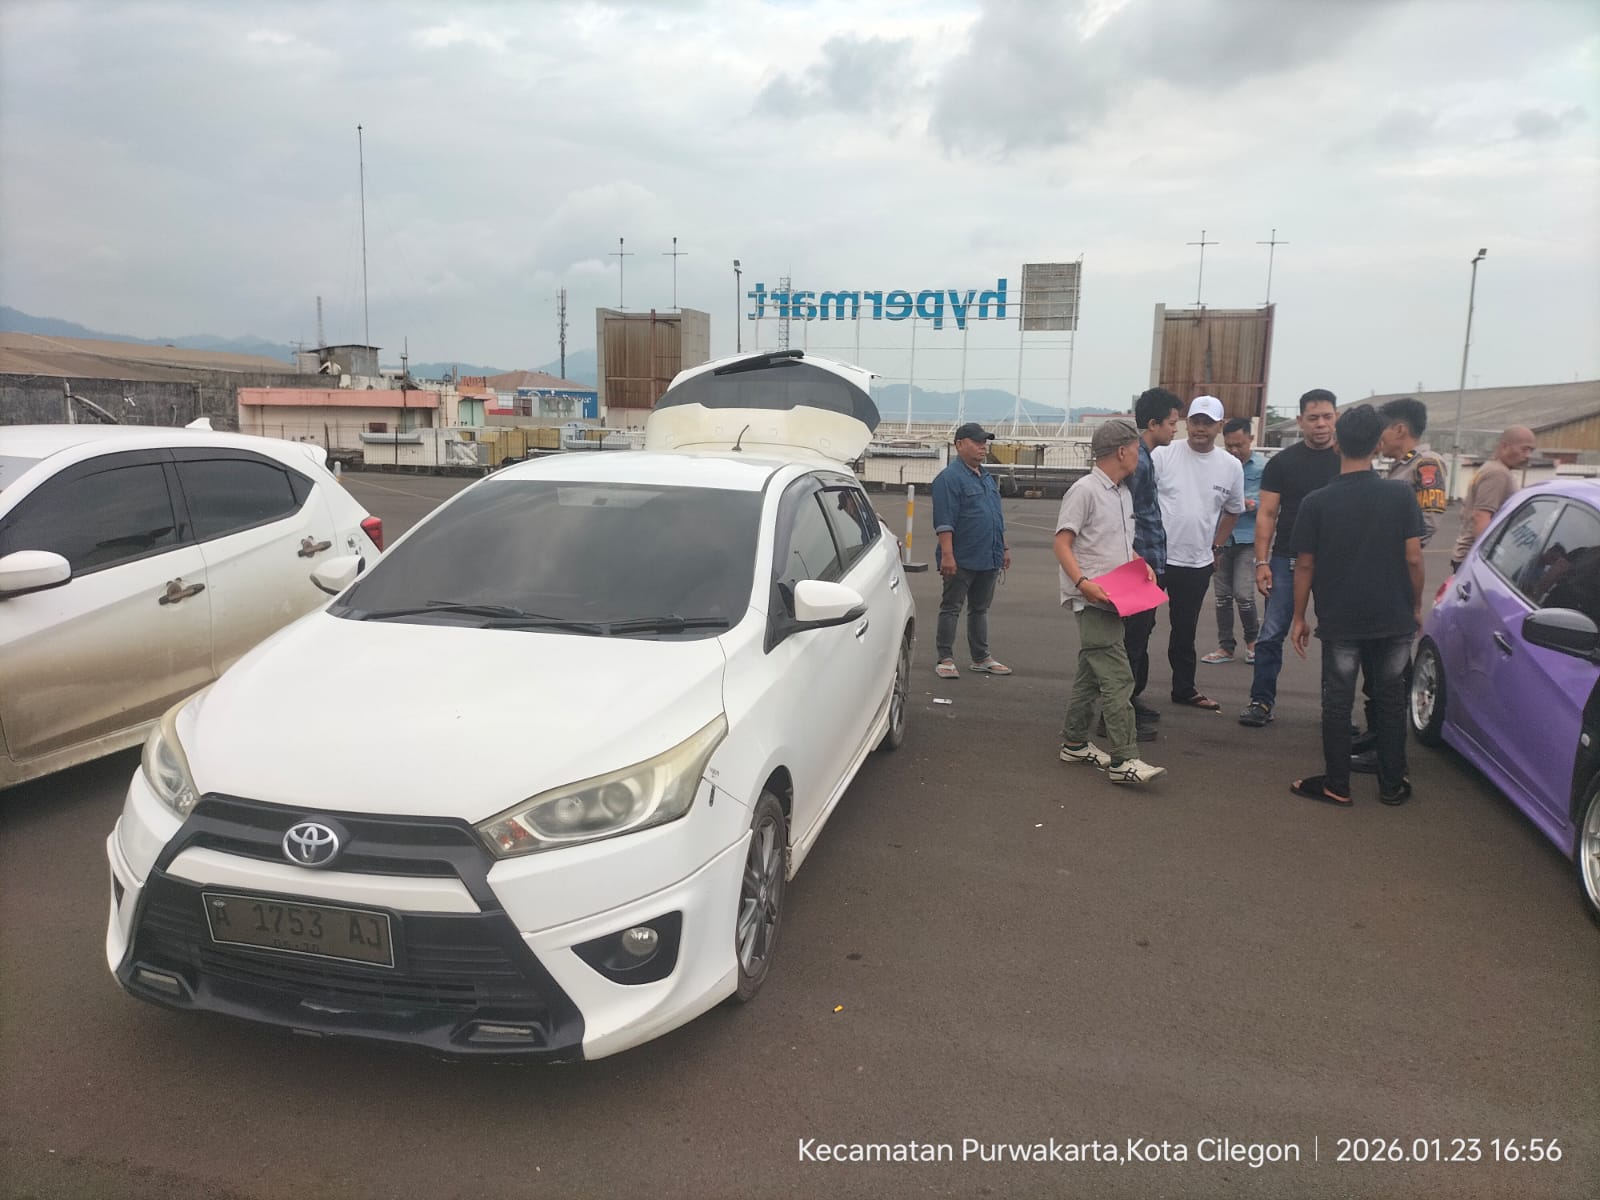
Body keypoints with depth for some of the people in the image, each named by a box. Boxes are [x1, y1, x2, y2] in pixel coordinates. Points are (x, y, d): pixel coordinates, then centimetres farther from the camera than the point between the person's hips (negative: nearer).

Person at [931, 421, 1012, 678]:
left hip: (989, 559, 8)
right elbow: (944, 521, -18)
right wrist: (947, 554, -24)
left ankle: (981, 657, 23)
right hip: (962, 560, -8)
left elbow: (997, 517, 24)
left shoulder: (987, 478, 17)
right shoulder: (949, 478, -11)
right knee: (951, 609, 0)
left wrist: (1004, 548, 21)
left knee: (980, 609, 15)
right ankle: (945, 659, 5)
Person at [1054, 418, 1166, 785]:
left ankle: (1074, 743, 25)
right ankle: (1123, 759, -13)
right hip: (1092, 599, -9)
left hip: (1112, 599, 9)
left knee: (1091, 673, 15)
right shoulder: (1085, 490, -11)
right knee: (1117, 676, -13)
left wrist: (1141, 564, 8)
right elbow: (1062, 543, -14)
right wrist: (1082, 582, -25)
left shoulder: (1124, 493, 16)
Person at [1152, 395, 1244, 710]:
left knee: (1185, 630, 16)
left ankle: (1184, 688, 30)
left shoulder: (1231, 466, 2)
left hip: (1198, 563, 3)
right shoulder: (1164, 454, -8)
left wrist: (1215, 546, 11)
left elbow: (1232, 510, 16)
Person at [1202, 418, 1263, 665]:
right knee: (1222, 595, 8)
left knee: (1243, 593, -7)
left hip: (1248, 539, -3)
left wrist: (1253, 504, -18)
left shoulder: (1264, 467, -3)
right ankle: (1225, 646, 19)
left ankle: (1252, 640, 18)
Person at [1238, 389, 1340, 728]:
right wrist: (1262, 562, -6)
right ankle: (1261, 701, 7)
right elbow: (1267, 514, 2)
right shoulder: (1282, 462, 4)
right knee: (1271, 634, -2)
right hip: (1287, 559, 0)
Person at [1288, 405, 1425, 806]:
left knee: (1337, 701, 7)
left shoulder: (1317, 502, -8)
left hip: (1340, 620, -1)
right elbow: (1413, 558, -5)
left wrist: (1299, 617, 5)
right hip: (1393, 618, 2)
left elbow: (1305, 565, -4)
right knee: (1390, 699, 13)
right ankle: (1392, 785, 21)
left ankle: (1336, 785, 13)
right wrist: (1416, 606, 9)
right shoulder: (1400, 494, -6)